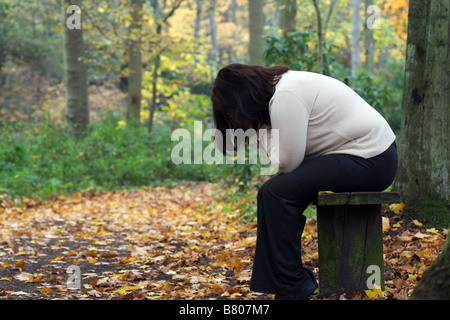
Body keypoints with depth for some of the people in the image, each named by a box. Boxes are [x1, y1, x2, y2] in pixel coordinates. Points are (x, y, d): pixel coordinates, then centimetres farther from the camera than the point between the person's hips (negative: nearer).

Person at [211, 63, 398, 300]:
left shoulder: (285, 97, -18)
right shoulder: (282, 83, 13)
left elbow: (287, 162, -18)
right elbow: (290, 158, 9)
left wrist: (261, 132, -6)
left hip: (371, 162, -11)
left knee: (277, 192, -16)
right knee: (273, 189, 7)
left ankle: (292, 289, -7)